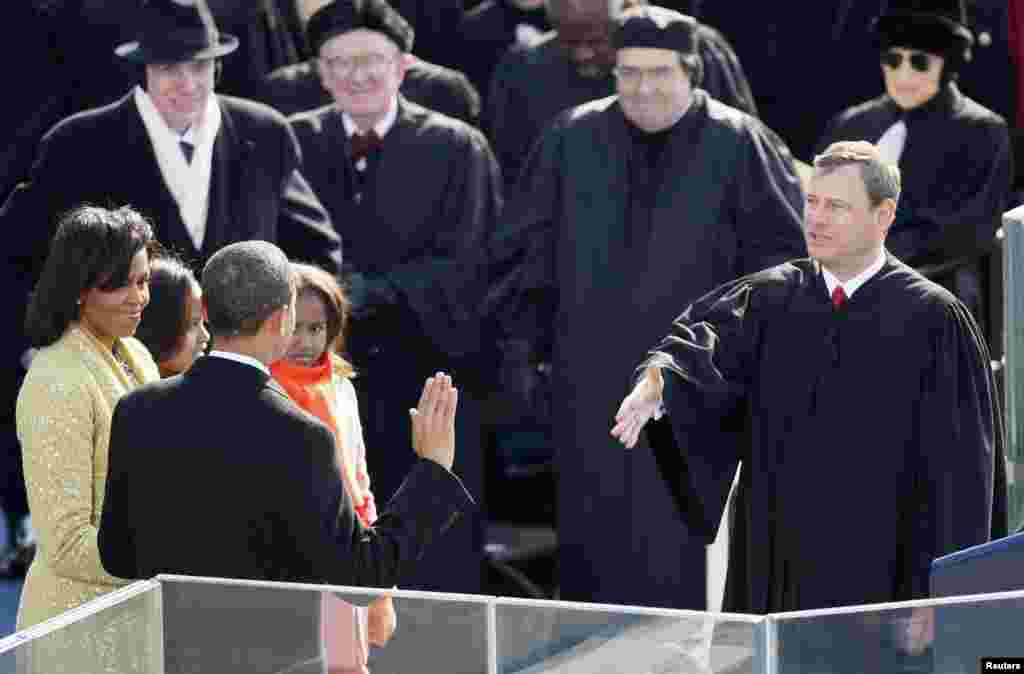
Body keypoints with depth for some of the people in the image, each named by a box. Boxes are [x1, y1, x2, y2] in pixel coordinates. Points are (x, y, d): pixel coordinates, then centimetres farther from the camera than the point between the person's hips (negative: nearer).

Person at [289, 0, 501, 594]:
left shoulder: (455, 148, 2)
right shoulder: (294, 144, 9)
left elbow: (467, 261, -6)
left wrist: (381, 289, -20)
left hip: (427, 373, -2)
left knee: (439, 563, -2)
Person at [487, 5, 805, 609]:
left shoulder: (737, 145, -2)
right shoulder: (573, 140, 5)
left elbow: (786, 249, 0)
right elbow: (528, 244, 10)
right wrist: (522, 340, 5)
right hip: (592, 382, 3)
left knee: (681, 550, -3)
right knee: (597, 534, 7)